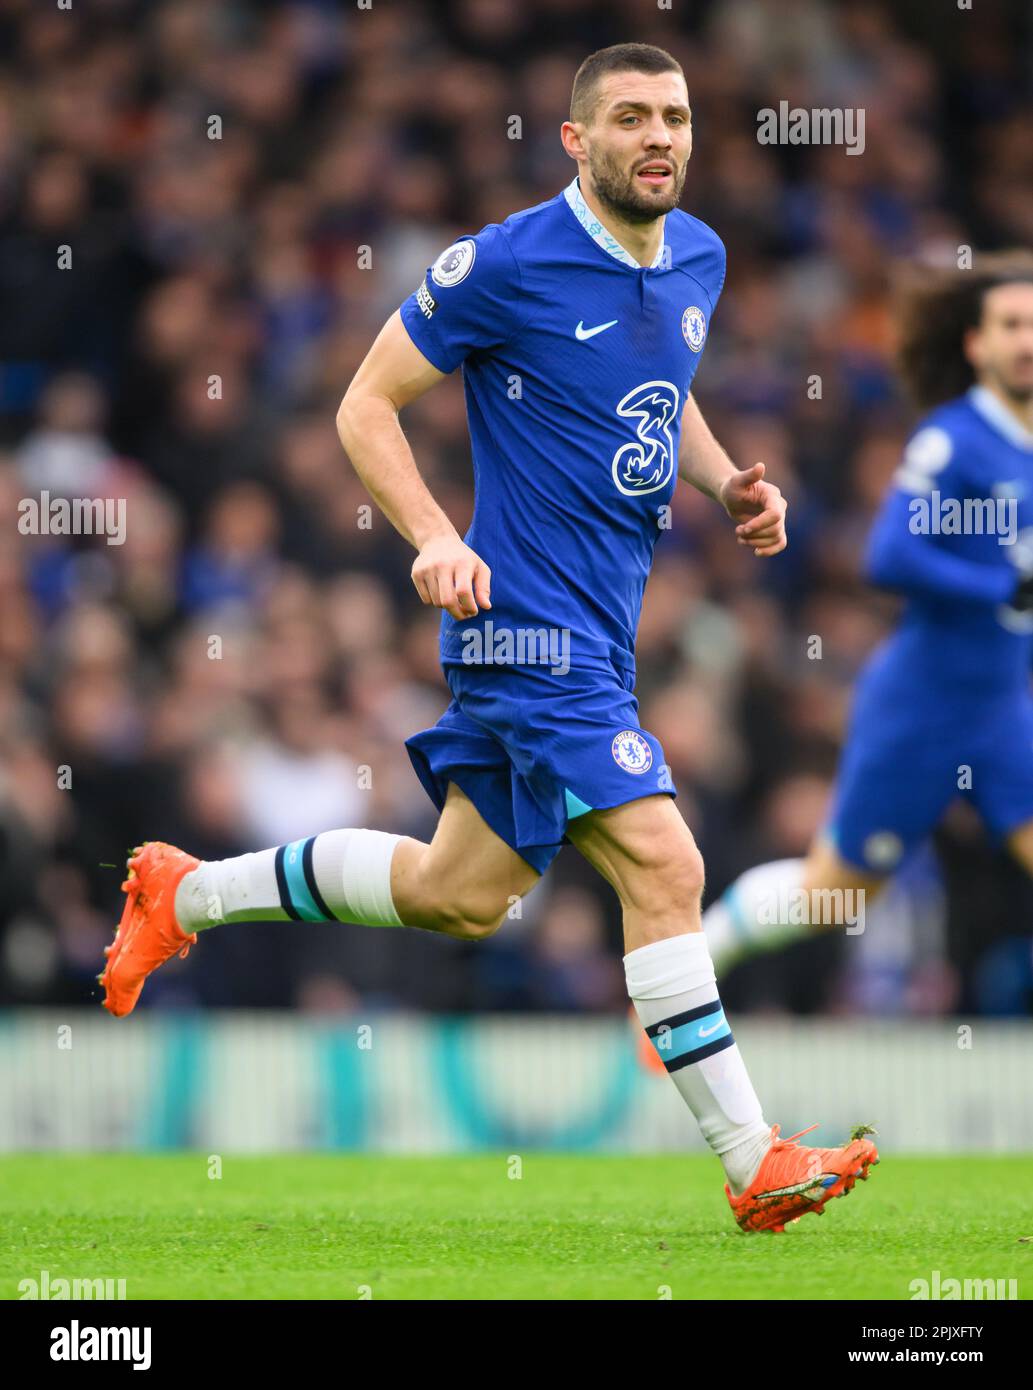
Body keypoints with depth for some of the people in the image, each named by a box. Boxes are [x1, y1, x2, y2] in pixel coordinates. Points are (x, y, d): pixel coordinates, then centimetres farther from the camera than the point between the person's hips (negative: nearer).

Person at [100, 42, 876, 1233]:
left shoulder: (698, 259, 9)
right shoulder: (507, 265, -13)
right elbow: (367, 406, -7)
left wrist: (729, 482, 8)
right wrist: (435, 540, -22)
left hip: (601, 626, 9)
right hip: (531, 617, -9)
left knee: (462, 894, 15)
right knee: (663, 866, -15)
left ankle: (184, 894, 31)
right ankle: (754, 1164, -11)